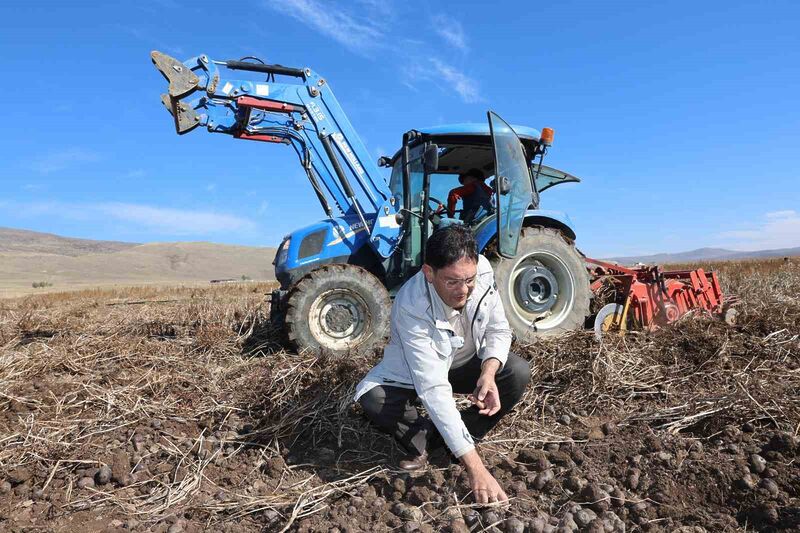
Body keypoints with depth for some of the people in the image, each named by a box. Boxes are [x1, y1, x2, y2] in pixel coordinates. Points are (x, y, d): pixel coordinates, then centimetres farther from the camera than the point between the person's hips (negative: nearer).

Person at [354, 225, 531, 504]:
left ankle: (434, 441, -9)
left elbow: (499, 330, -10)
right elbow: (433, 389, -42)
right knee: (373, 400, -31)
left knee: (518, 373, -22)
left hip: (466, 363, 4)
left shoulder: (483, 270, -25)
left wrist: (488, 372, -32)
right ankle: (424, 441, -1)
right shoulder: (412, 308, -38)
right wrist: (475, 467, -44)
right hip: (416, 372, -4)